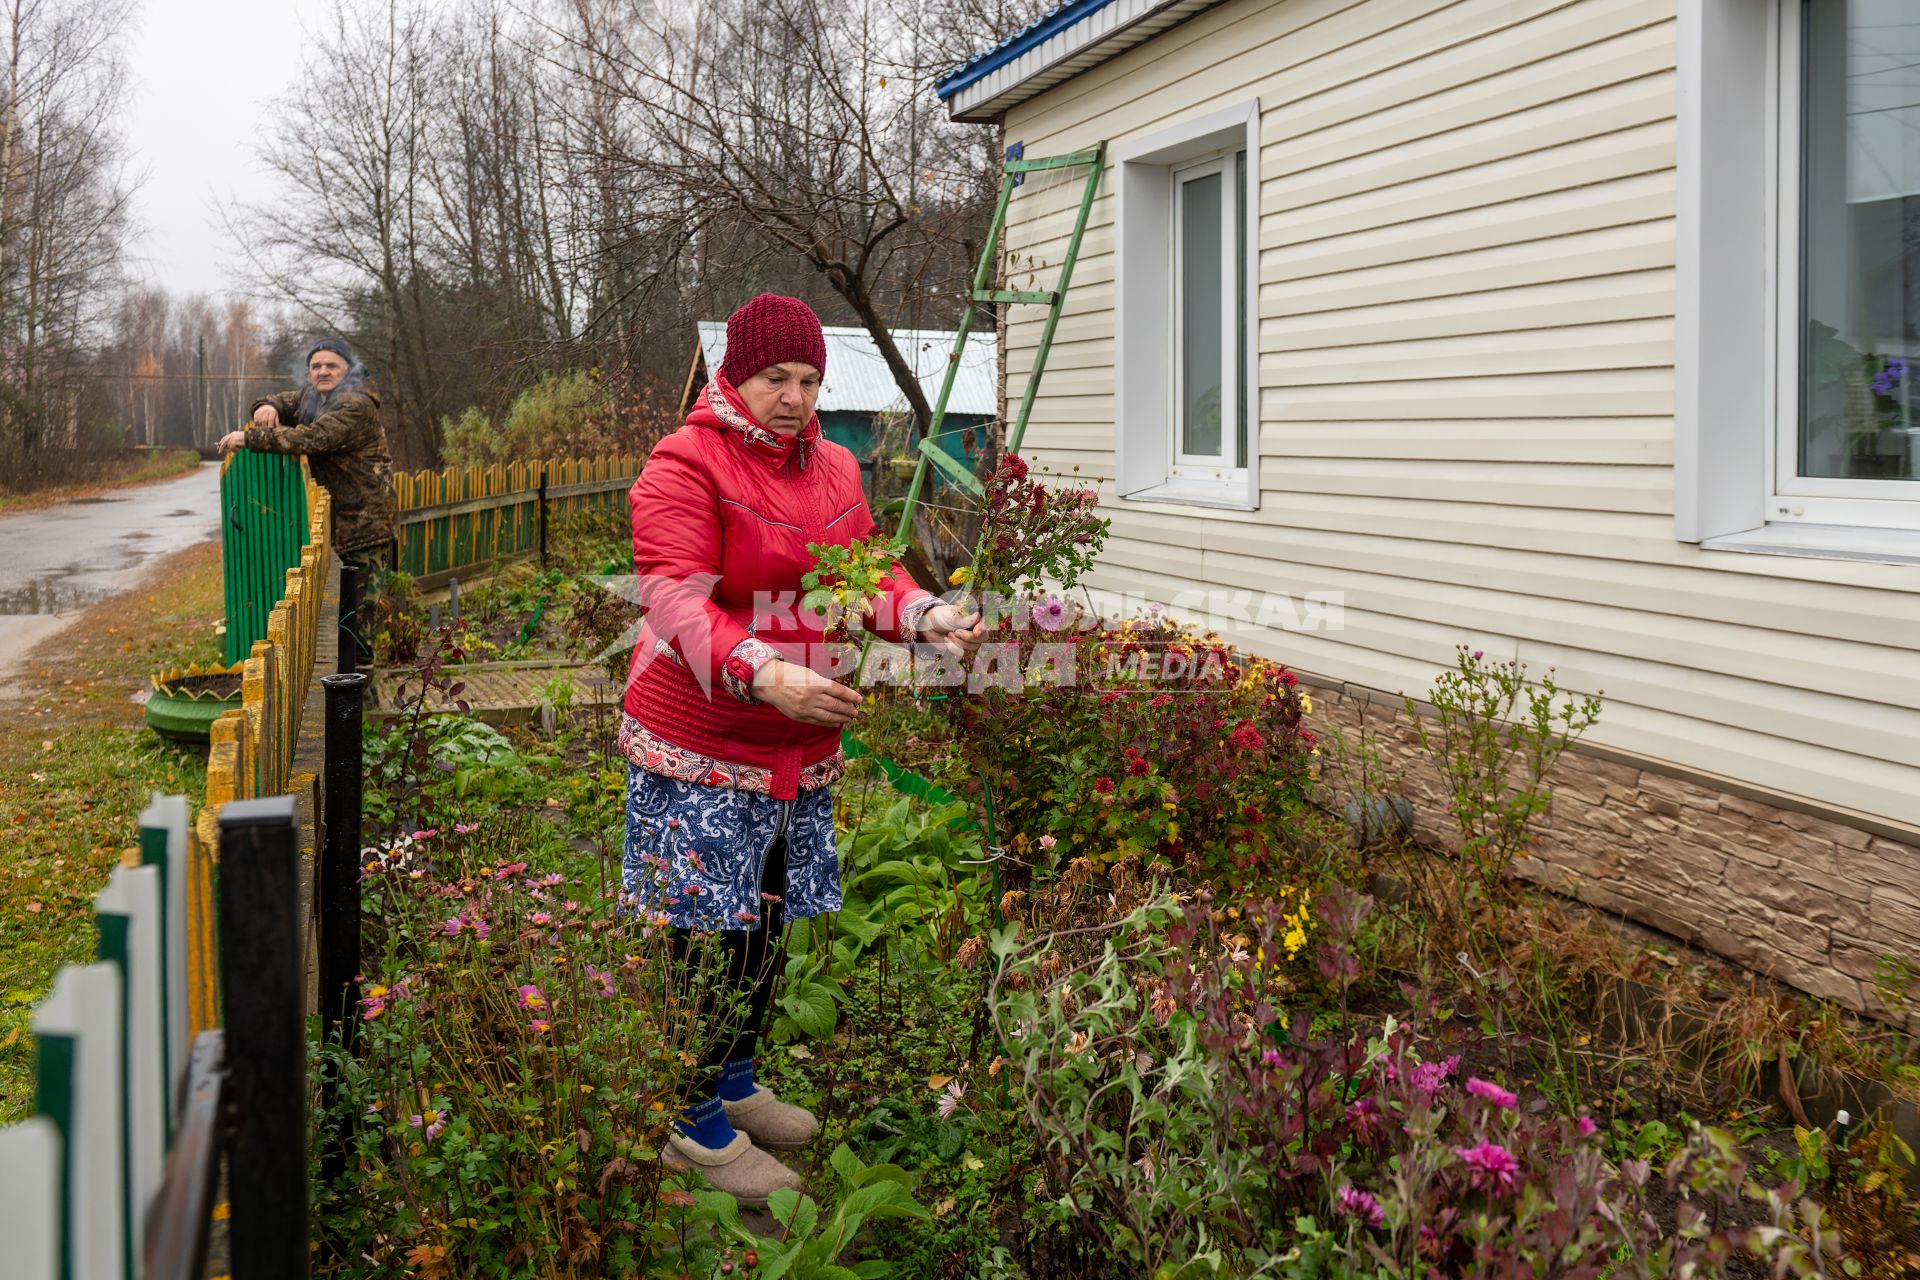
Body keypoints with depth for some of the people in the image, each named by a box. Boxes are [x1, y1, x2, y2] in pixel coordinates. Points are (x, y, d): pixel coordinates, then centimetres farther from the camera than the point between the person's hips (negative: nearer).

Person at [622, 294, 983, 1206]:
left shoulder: (833, 469, 10)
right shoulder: (686, 465, -13)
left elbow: (866, 577, 12)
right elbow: (676, 599, -22)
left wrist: (929, 619, -10)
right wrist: (763, 674, -38)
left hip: (801, 748, 7)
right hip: (701, 750, -7)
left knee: (771, 926, 17)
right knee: (711, 935, -3)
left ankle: (734, 1085, 36)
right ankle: (695, 1129, 12)